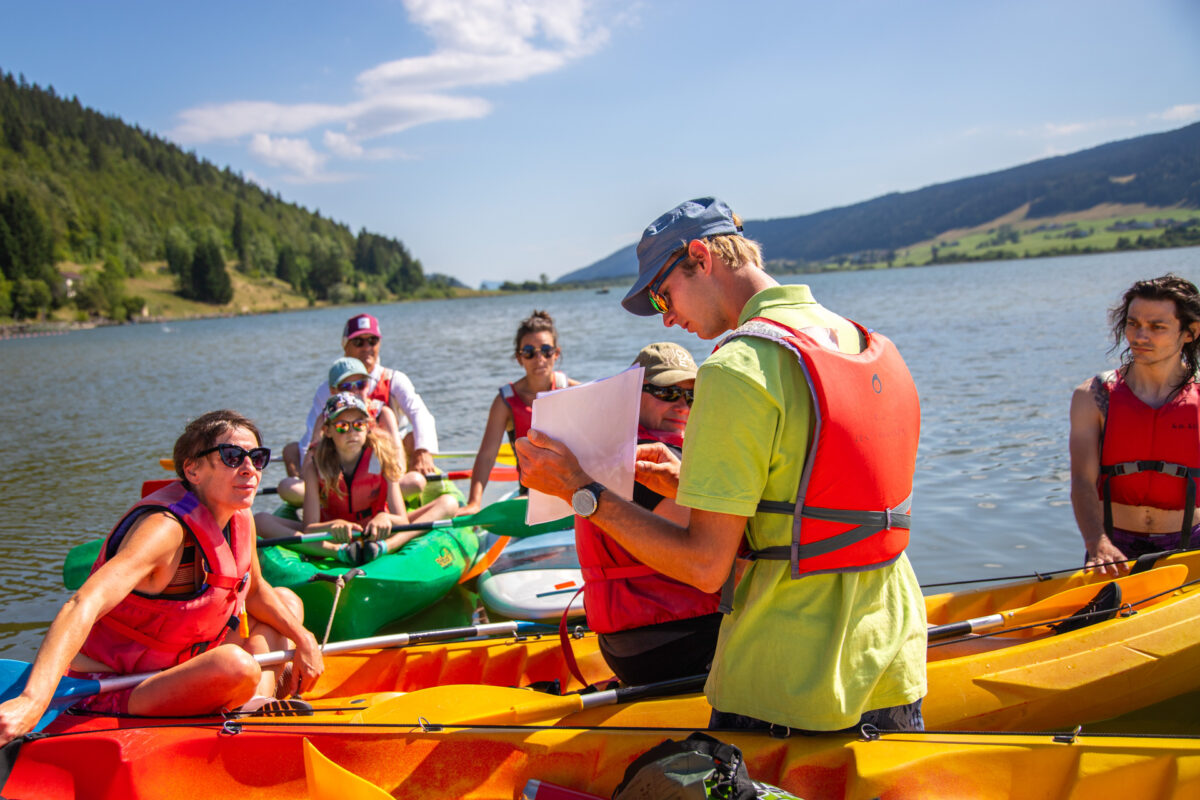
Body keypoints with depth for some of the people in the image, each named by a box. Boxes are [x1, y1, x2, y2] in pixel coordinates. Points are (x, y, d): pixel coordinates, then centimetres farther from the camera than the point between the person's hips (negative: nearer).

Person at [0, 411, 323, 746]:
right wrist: (32, 700, -53)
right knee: (238, 664, -36)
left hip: (177, 669, 9)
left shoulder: (241, 518, 0)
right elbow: (84, 606, -40)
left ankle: (260, 703, -1)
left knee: (288, 600, 15)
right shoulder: (165, 528, -26)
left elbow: (254, 590, 18)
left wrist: (303, 641, 8)